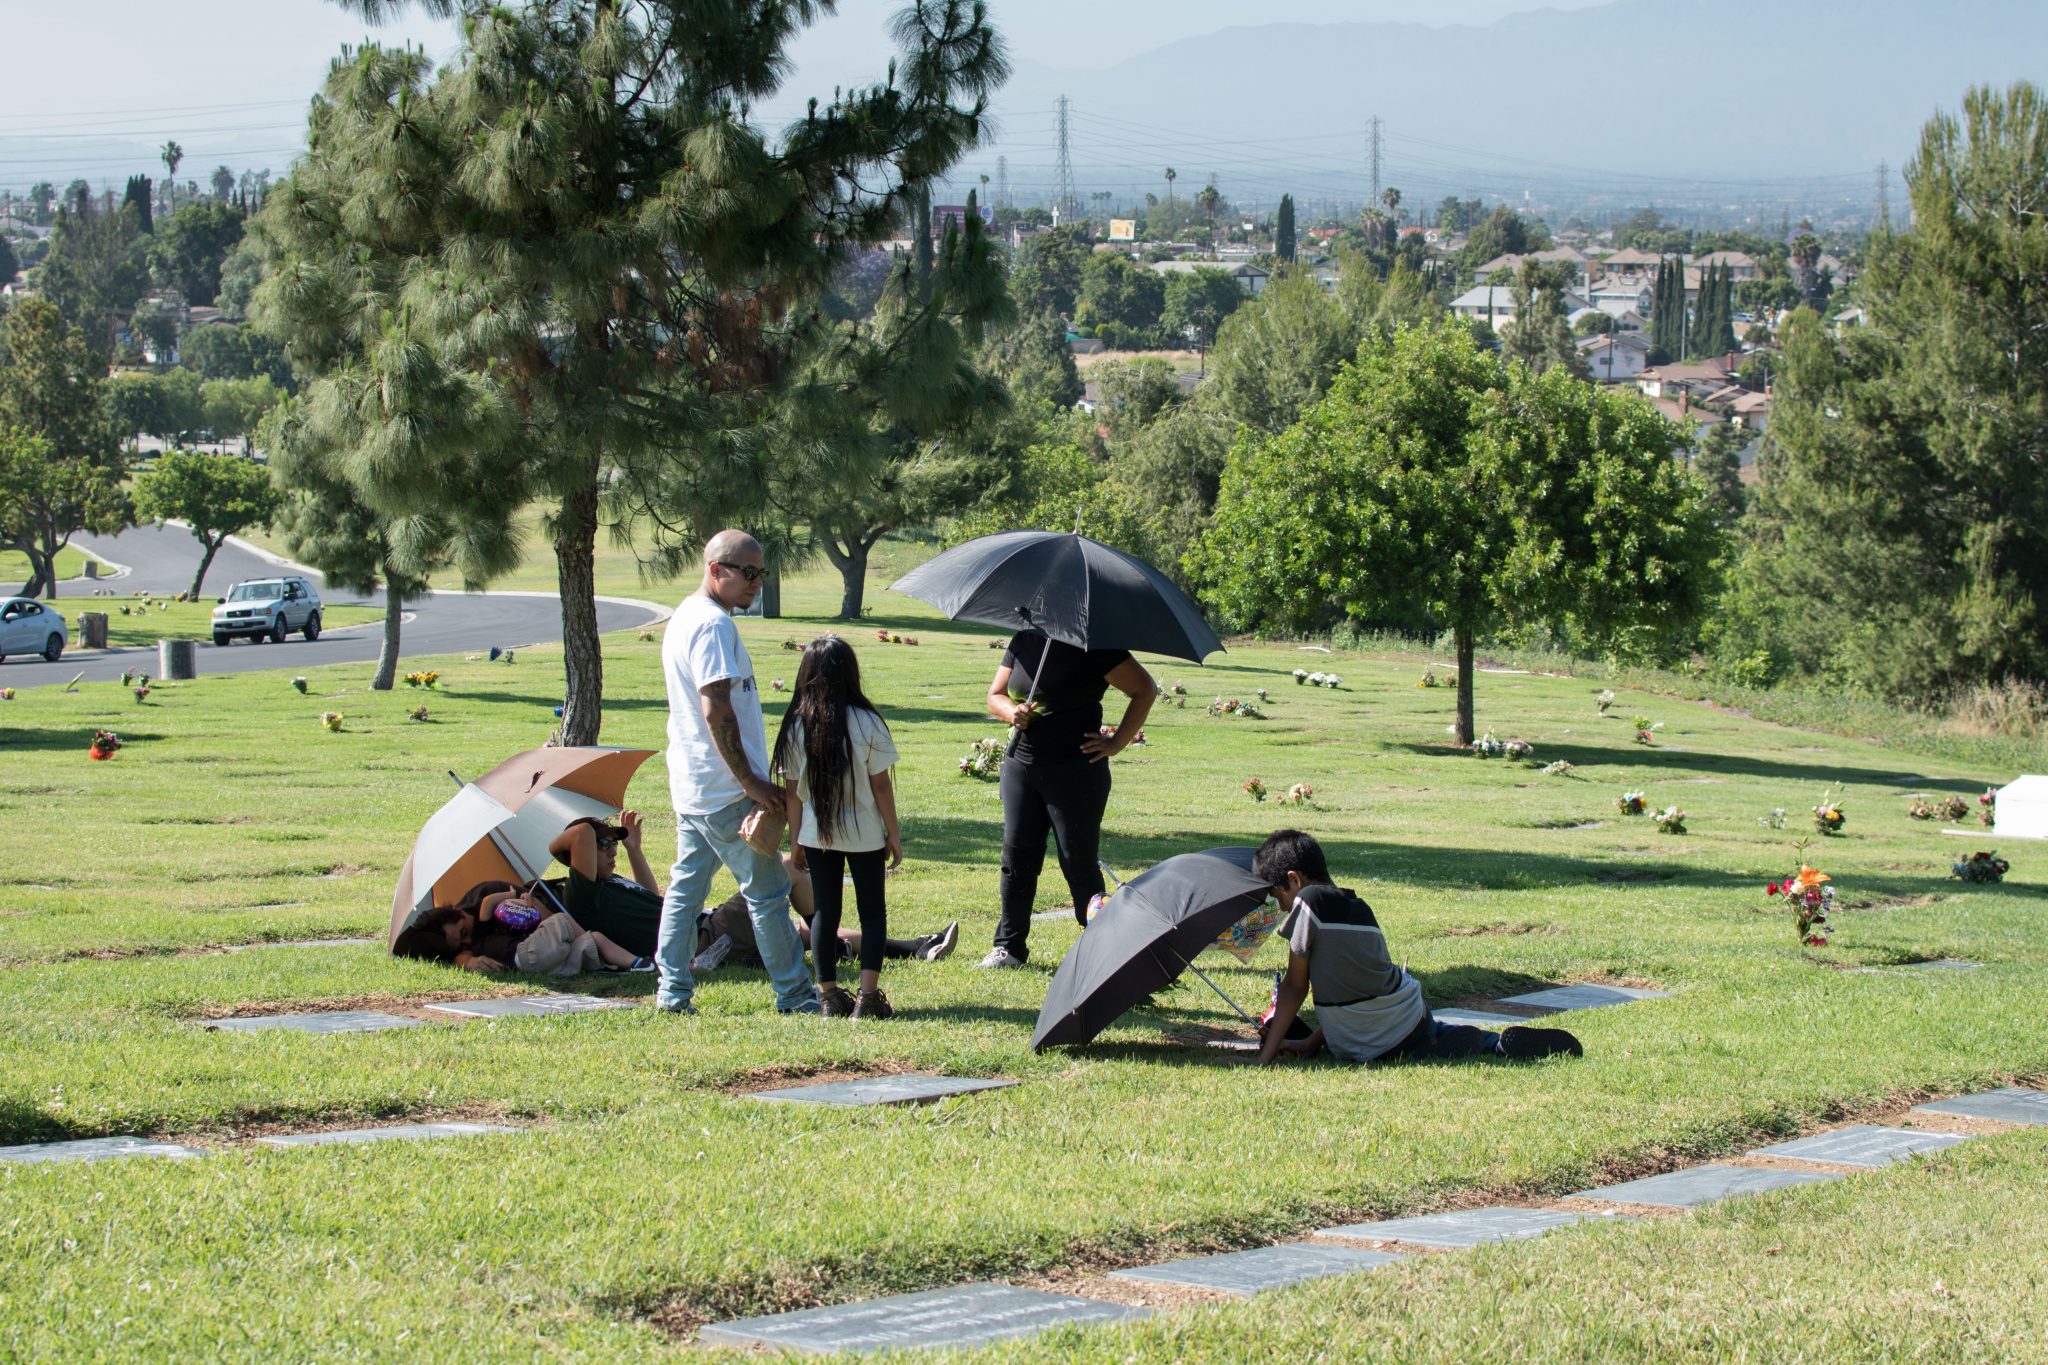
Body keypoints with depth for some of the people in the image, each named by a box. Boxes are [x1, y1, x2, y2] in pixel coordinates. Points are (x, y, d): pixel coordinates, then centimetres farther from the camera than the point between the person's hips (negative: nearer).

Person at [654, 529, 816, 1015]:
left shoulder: (684, 617, 15)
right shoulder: (714, 624, -17)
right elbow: (716, 710, -23)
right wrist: (750, 780, -19)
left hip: (691, 787, 10)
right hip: (725, 791, -10)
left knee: (685, 888, 10)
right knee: (767, 892, -1)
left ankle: (673, 992, 11)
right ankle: (795, 996, 5)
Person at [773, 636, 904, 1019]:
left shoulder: (795, 726, -5)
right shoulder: (866, 724, -12)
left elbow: (792, 790, -1)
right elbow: (881, 785, -8)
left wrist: (795, 839, 9)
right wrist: (893, 834, 2)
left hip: (816, 834, 2)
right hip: (864, 833, -2)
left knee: (823, 912, 10)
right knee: (872, 911, 8)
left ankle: (829, 997, 9)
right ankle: (868, 997, -1)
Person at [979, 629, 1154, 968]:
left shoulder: (1093, 648, -9)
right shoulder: (1023, 641, 9)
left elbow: (1144, 689, -6)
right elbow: (995, 695, 15)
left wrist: (1117, 743, -9)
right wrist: (1012, 712, -8)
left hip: (1076, 772, -6)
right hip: (1020, 767, 6)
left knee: (1078, 861, -1)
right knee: (1017, 858, 7)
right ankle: (1009, 946, 16)